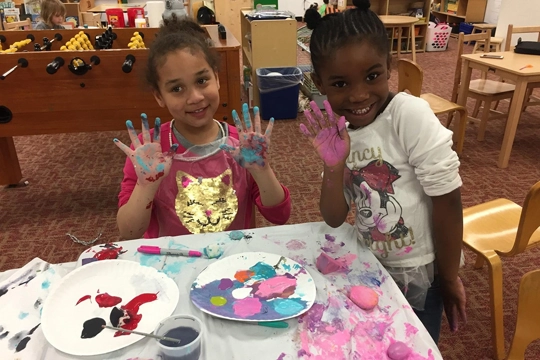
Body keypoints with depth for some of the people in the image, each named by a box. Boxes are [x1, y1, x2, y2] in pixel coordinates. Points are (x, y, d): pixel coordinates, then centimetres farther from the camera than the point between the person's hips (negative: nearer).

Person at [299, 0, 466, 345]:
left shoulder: (410, 116, -25)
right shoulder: (339, 131, -9)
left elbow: (448, 201, -20)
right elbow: (334, 219, -9)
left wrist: (449, 280, -10)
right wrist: (334, 165, -26)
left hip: (418, 275, -4)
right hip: (370, 270, 5)